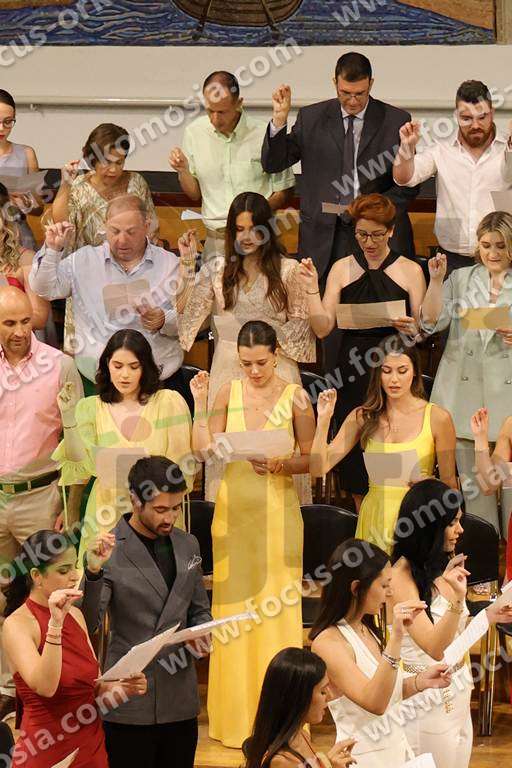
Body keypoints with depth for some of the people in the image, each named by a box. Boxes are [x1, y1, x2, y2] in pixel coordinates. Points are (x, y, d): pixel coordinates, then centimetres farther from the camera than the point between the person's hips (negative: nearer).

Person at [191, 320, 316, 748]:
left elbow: (312, 458, 1)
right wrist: (200, 404, -9)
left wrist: (281, 465, -16)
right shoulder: (228, 393, 3)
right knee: (234, 605, 5)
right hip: (233, 511, 2)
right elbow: (204, 450, -3)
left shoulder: (295, 397, -2)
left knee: (277, 606, 0)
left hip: (277, 511, -2)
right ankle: (236, 713, 14)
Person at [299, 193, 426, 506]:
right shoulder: (343, 269, 8)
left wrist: (412, 328, -17)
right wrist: (312, 289, -11)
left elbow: (425, 329, 4)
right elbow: (323, 328, 1)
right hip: (351, 373, 2)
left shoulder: (410, 271, 5)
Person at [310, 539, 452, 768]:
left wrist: (420, 681, -2)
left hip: (396, 750, 8)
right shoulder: (329, 643, -20)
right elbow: (374, 704, -30)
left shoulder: (366, 630, 5)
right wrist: (395, 638, -37)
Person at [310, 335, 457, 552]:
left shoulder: (437, 418, -4)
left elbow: (449, 485, 2)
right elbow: (318, 468, -1)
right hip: (375, 520, 2)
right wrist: (324, 420, -10)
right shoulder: (362, 417, 4)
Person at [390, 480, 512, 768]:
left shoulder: (441, 567, 5)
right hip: (429, 702, -8)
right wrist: (458, 598, -36)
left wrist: (487, 616, 3)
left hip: (458, 696, 8)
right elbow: (435, 649, -25)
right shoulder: (402, 577, -19)